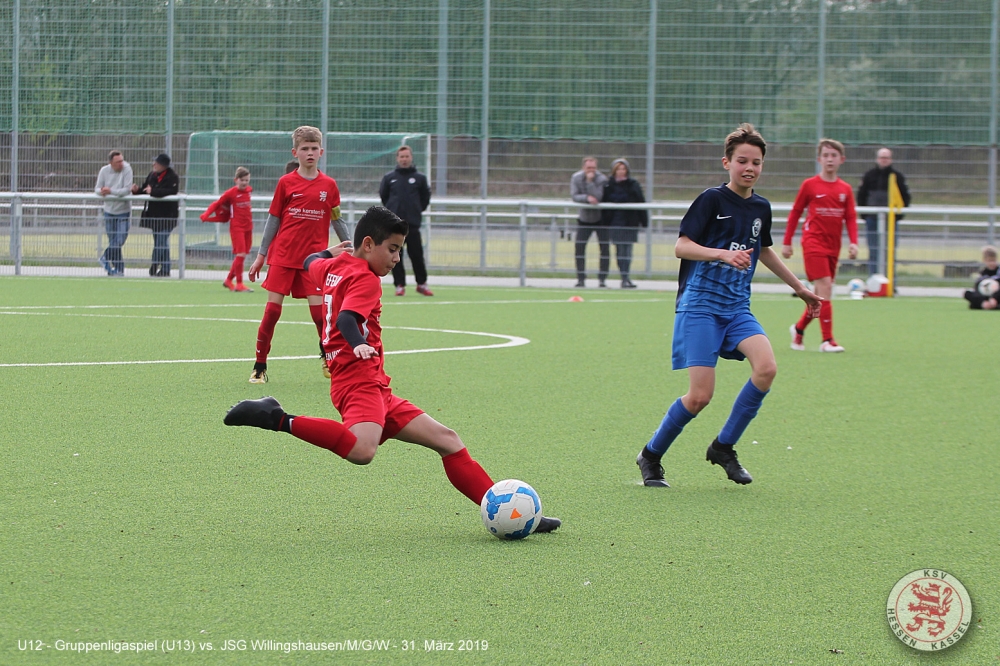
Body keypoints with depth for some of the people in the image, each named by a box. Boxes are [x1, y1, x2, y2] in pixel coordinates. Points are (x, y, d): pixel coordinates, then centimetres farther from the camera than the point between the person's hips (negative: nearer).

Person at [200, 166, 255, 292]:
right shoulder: (231, 193, -10)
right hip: (236, 227, -6)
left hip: (248, 226, 6)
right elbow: (217, 204, -7)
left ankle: (228, 280, 23)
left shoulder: (249, 190, 6)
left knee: (242, 255, 9)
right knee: (240, 254, -13)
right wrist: (206, 215, -20)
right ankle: (239, 284, -8)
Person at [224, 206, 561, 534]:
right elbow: (347, 318, -24)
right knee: (362, 451, -40)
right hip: (360, 381, -11)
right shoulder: (365, 279, -6)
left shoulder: (333, 267, 21)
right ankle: (277, 419, -23)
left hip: (376, 389, 11)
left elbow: (311, 263, 44)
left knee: (446, 439, 11)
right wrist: (358, 345, -41)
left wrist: (331, 252, 63)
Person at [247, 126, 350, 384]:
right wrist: (260, 256, 6)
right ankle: (260, 367, 2)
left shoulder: (329, 185, 5)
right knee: (272, 309, -4)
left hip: (314, 257, 1)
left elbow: (337, 221, 13)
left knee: (318, 309, -5)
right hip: (283, 256, -1)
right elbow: (273, 220, 6)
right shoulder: (286, 183, 2)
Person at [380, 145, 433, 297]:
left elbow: (425, 197, 13)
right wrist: (391, 210, 13)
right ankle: (400, 285, 7)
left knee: (417, 254, -1)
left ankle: (422, 284, 12)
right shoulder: (389, 178, 6)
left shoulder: (419, 178, 4)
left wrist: (418, 210, 9)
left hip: (413, 223, -1)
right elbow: (383, 195, 17)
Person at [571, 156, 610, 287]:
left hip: (601, 218, -2)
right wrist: (587, 198, -33)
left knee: (605, 249, -6)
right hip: (584, 218, 2)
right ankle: (581, 279, 3)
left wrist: (590, 182, -33)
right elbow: (574, 196, -17)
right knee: (579, 247, -5)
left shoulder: (602, 179, -19)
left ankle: (602, 279, 0)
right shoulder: (576, 178, -8)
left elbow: (598, 197, -31)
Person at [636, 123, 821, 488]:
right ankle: (651, 456, 10)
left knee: (766, 368, -20)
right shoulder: (712, 199, -7)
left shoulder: (760, 207, 11)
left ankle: (723, 447, -1)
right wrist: (723, 254, -27)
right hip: (700, 304, -6)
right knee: (700, 396, -14)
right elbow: (681, 246, -12)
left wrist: (799, 287, 36)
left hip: (737, 307, 6)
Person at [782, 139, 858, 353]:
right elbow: (795, 212, 4)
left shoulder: (845, 189, 6)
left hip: (833, 247, 5)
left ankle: (799, 328, 32)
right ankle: (827, 340, -16)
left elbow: (851, 218, 7)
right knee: (825, 288, -16)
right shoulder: (810, 185, -3)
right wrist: (787, 242, 5)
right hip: (813, 242, -5)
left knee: (821, 294, 10)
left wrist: (853, 242, -8)